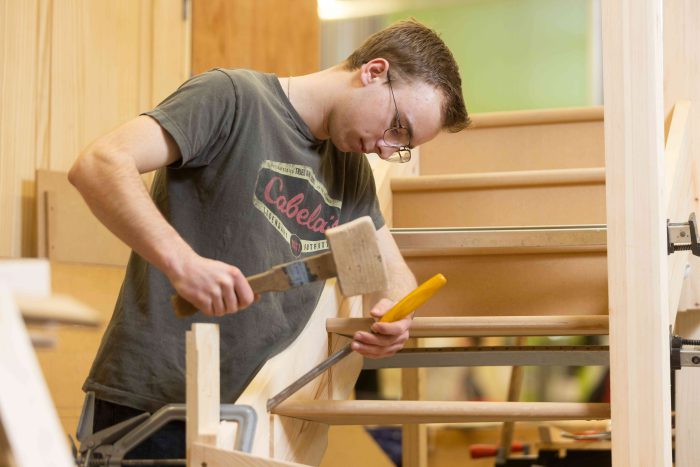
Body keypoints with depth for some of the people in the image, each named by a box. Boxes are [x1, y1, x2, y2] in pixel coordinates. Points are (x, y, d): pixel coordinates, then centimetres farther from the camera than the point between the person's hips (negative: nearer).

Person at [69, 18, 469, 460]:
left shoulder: (352, 172, 13)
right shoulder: (232, 97, -10)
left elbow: (396, 274, 19)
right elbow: (97, 165, -20)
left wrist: (394, 312, -6)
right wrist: (181, 262, -34)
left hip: (247, 412, 7)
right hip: (150, 403, -6)